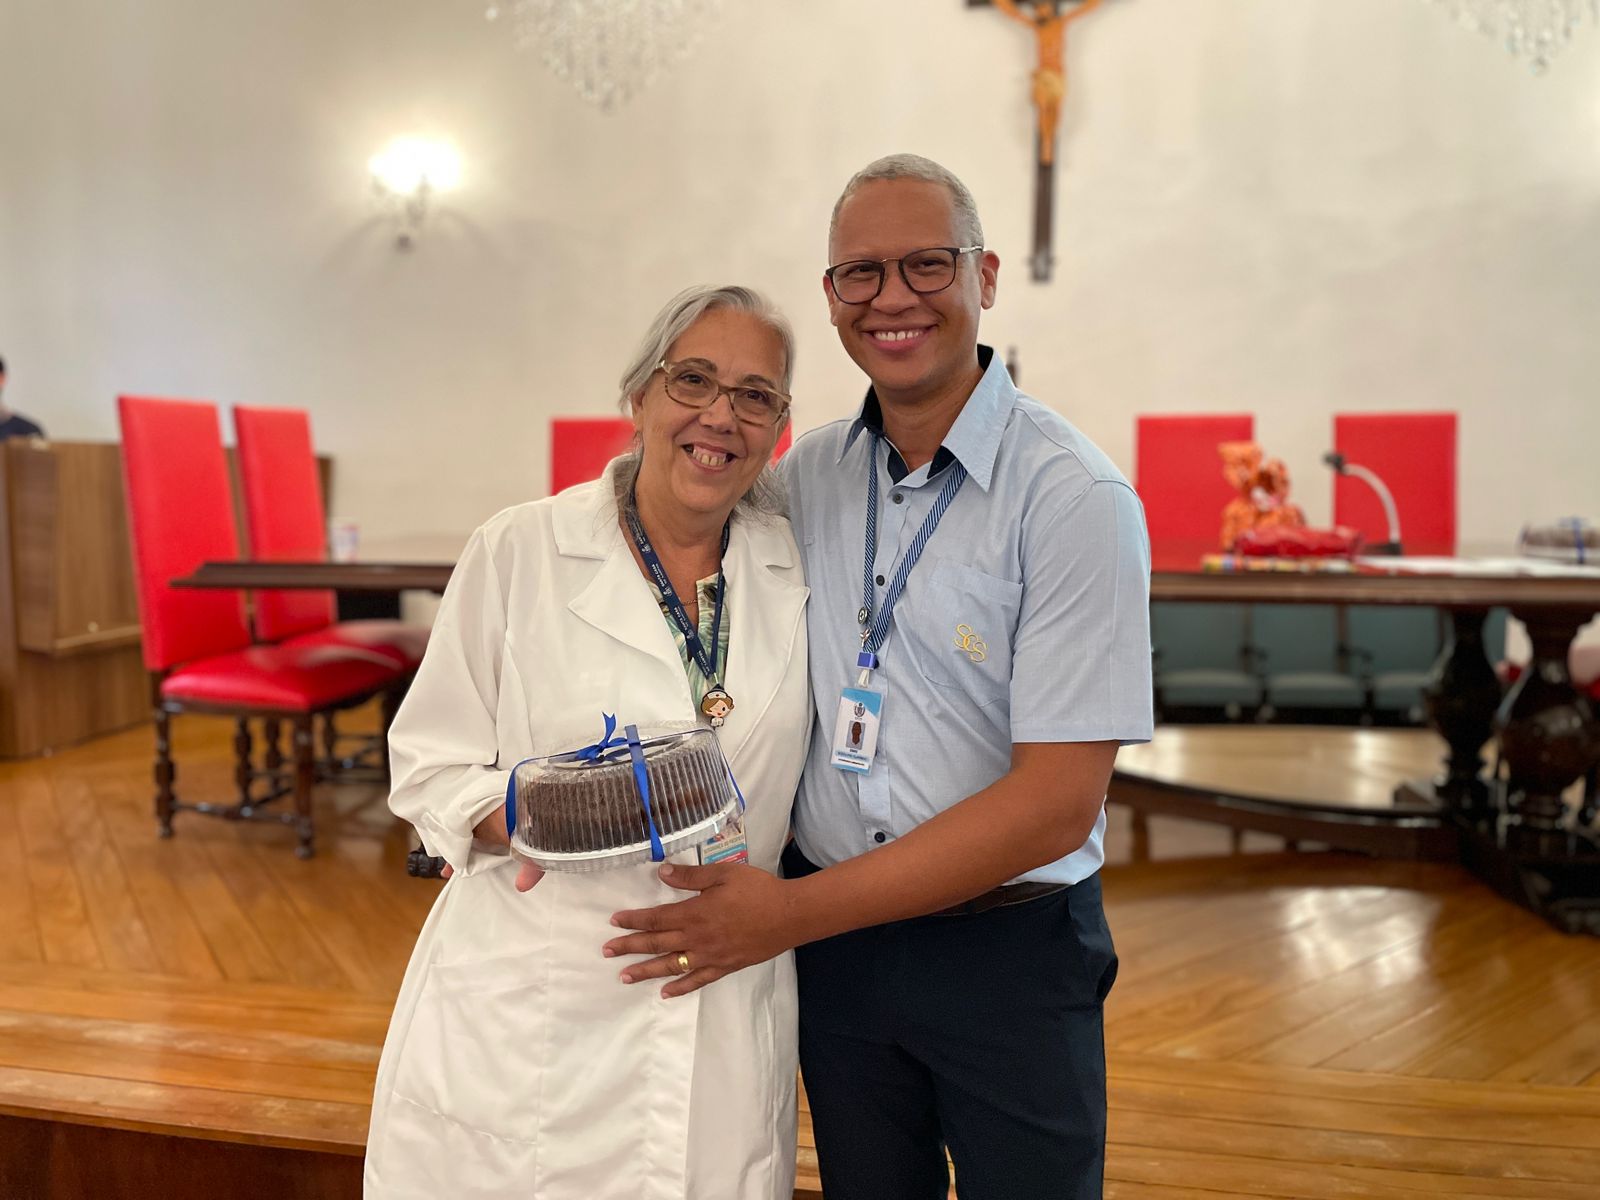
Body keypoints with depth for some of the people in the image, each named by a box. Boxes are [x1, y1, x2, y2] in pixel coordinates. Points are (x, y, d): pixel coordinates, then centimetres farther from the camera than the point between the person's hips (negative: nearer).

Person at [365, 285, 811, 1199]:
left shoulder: (798, 572, 4)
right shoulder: (518, 552, -5)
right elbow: (431, 766, -3)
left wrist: (759, 891, 1)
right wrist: (526, 814, -20)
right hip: (528, 1011, -2)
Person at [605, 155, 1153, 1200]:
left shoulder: (1076, 499, -16)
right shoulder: (805, 476, 1)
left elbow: (1058, 799, -20)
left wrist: (796, 912, -19)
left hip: (1010, 951, -4)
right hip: (833, 940, 4)